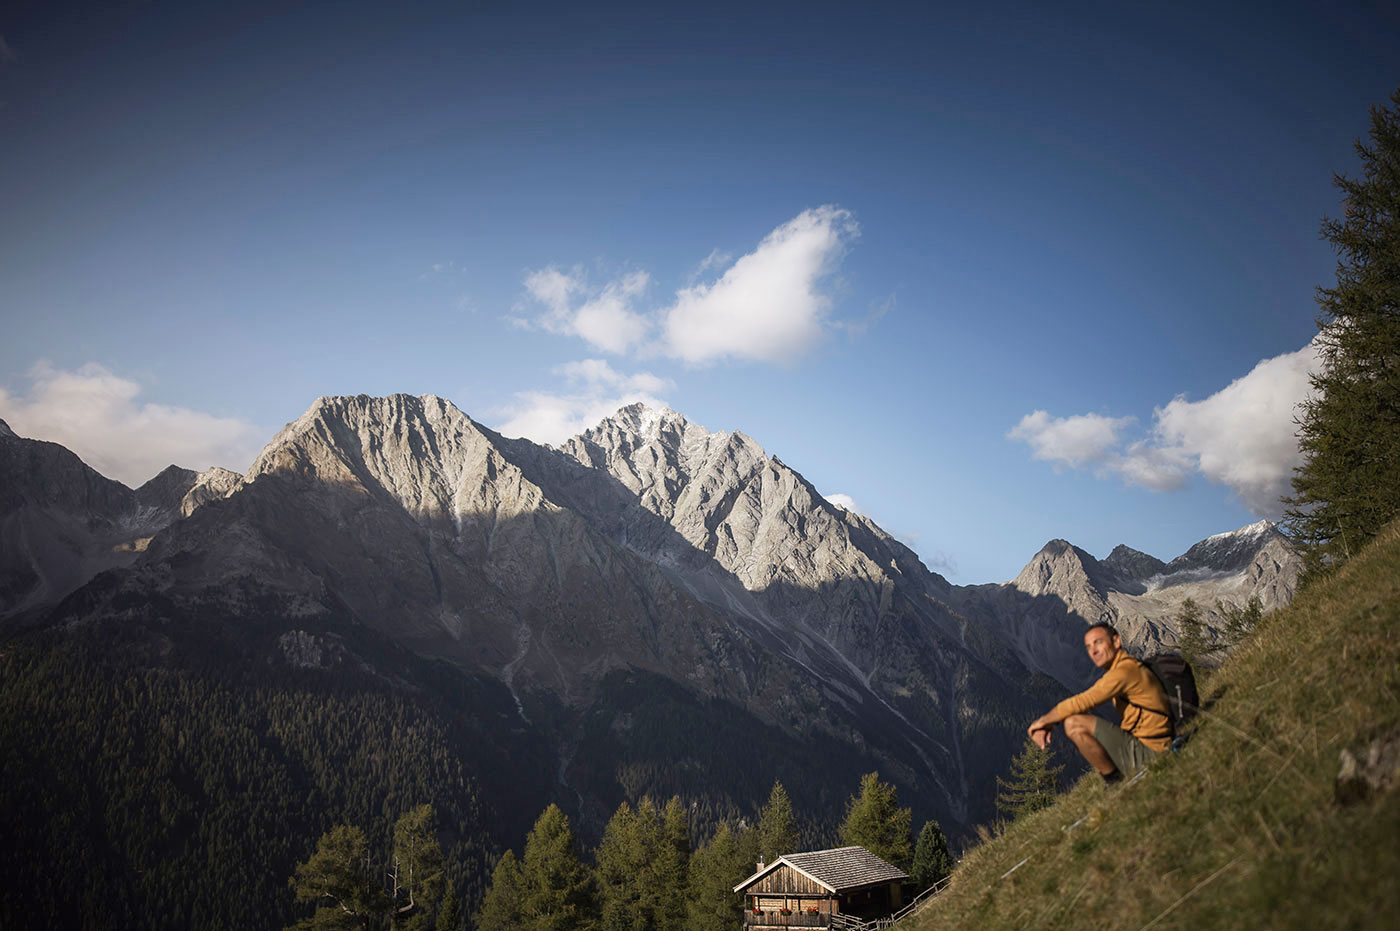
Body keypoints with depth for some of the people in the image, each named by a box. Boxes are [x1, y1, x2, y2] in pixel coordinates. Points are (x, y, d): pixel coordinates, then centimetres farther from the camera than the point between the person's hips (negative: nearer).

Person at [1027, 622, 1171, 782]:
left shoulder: (1126, 670, -18)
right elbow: (1082, 703, 14)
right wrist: (1047, 725, 2)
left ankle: (1115, 782, -5)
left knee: (1074, 724, -19)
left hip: (1148, 754, -10)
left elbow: (1081, 703, -22)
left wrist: (1044, 720, -8)